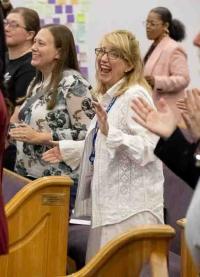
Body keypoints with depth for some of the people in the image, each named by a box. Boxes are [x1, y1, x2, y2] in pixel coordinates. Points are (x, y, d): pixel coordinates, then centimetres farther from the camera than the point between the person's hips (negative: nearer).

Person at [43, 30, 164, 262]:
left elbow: (148, 149, -26)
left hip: (132, 205, -10)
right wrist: (66, 150, 23)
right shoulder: (107, 97, 15)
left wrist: (110, 132, -36)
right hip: (109, 200, 10)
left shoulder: (135, 95, -15)